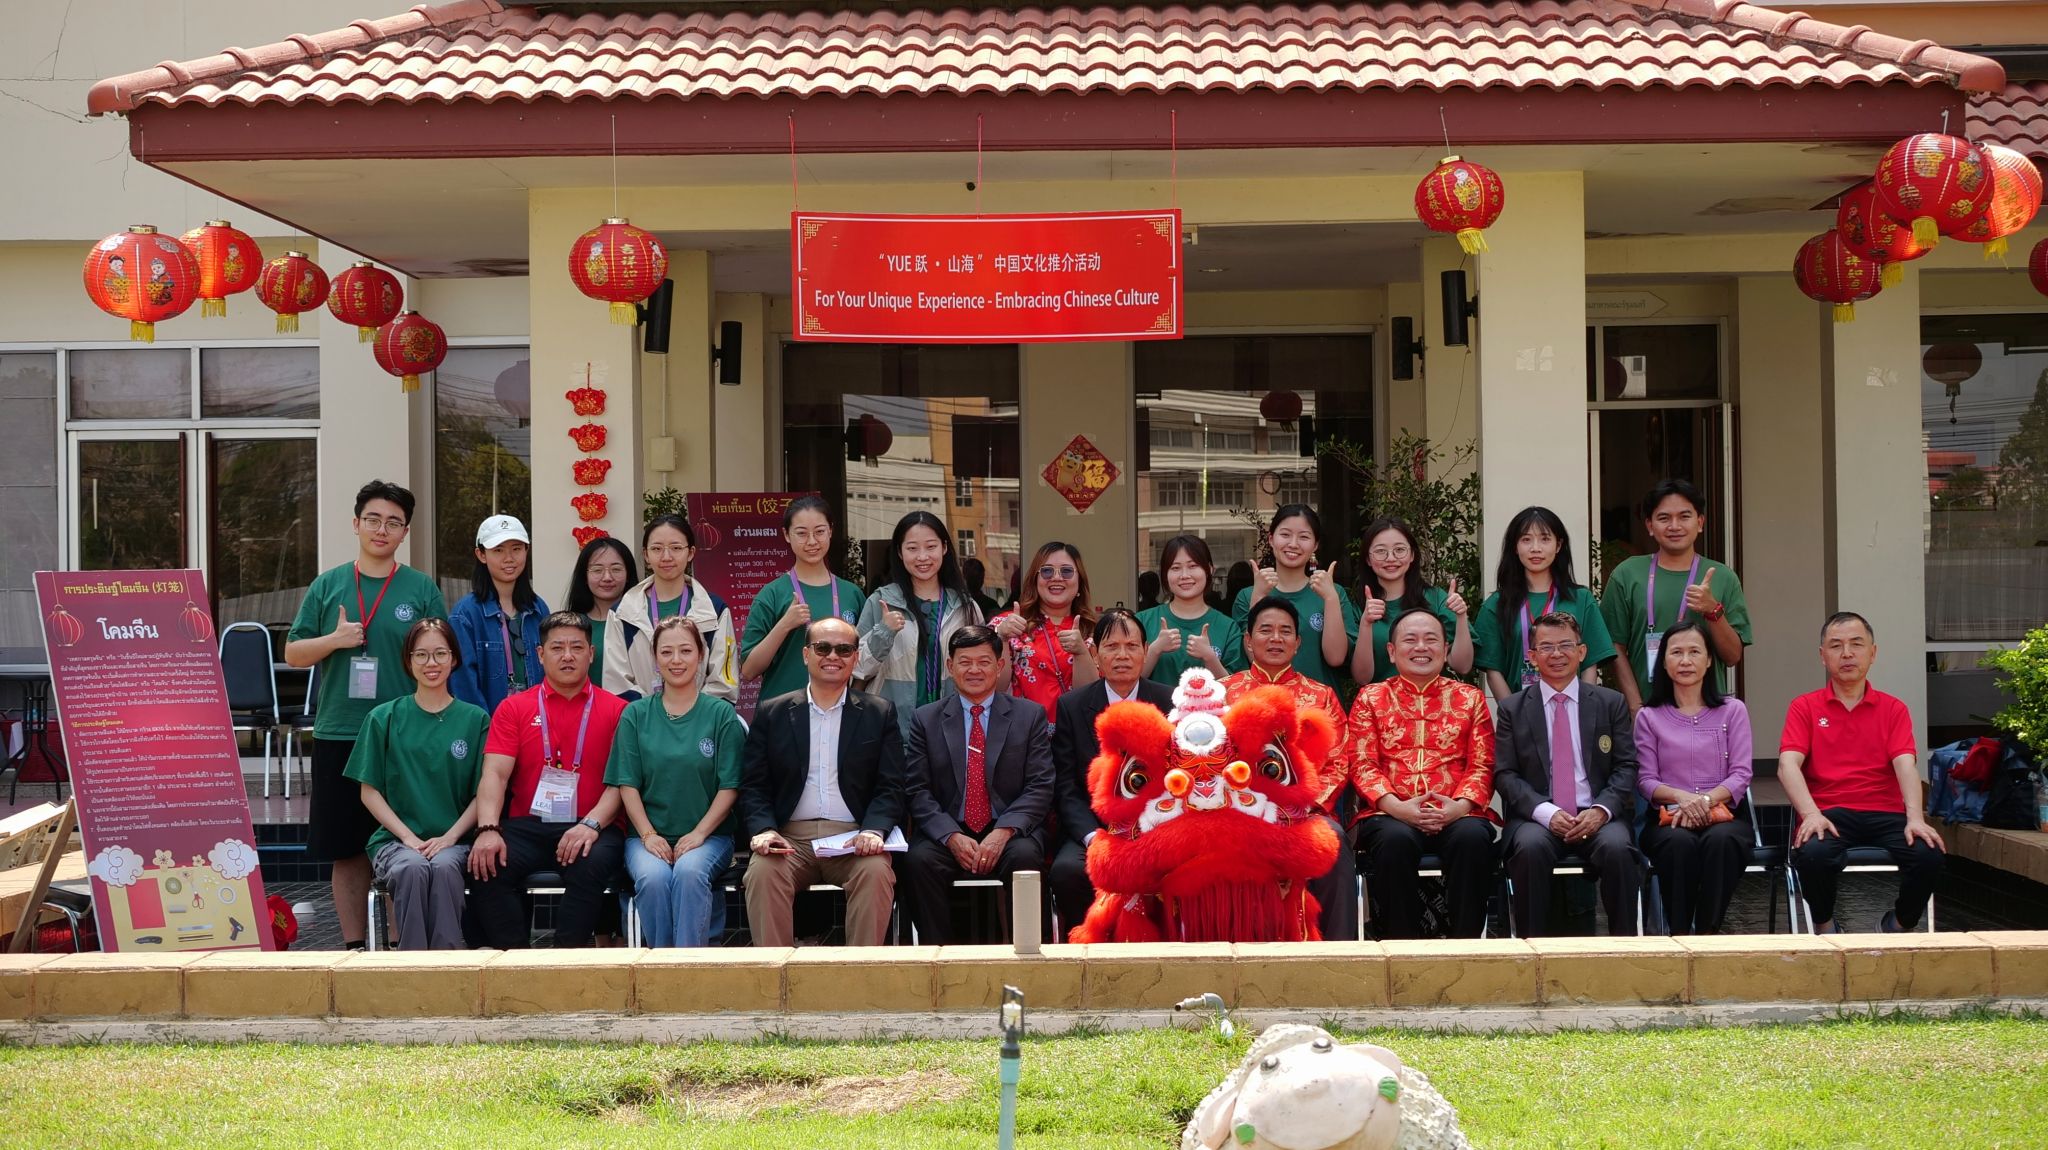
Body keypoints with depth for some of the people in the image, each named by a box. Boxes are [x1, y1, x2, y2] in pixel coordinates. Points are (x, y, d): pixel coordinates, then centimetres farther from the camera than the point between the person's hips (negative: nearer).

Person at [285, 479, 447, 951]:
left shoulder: (422, 588, 6)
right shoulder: (328, 585, 9)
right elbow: (293, 653, 9)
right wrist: (335, 640, -7)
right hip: (339, 735, 1)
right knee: (346, 850, 5)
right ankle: (354, 946, 14)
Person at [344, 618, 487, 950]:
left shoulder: (475, 720, 10)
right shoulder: (384, 718, 10)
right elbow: (370, 791, 7)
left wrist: (449, 838, -9)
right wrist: (408, 837, -6)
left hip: (454, 840, 0)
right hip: (395, 838, 0)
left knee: (444, 867, -35)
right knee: (412, 869, -34)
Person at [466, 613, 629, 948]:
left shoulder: (616, 710, 9)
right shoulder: (514, 708, 14)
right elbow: (495, 774, 2)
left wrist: (592, 824, -18)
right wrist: (488, 829, -16)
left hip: (591, 829, -2)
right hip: (527, 826, 2)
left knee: (591, 864, -34)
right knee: (487, 864, -27)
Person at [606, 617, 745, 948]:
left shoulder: (721, 714, 6)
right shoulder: (636, 715, 10)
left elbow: (730, 786, 1)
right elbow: (627, 784, 4)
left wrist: (699, 834, -11)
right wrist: (649, 835, -10)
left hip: (708, 835, -1)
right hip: (648, 835, 1)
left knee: (690, 871, -34)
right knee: (652, 877, -31)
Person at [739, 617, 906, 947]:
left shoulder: (880, 714, 13)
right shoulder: (772, 714, 14)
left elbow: (890, 787, 5)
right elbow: (753, 786, 9)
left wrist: (874, 831, -15)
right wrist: (762, 830, -12)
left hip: (854, 839, 0)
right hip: (790, 837, 1)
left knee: (877, 872, -32)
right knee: (762, 871, -31)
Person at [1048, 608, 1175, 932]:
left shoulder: (1171, 703, 7)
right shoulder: (1071, 706, 7)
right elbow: (1066, 789, 3)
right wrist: (1092, 836, -14)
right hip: (1092, 829, 1)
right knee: (1067, 870, -31)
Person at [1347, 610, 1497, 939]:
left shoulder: (1470, 698, 18)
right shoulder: (1370, 699, 16)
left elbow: (1482, 765, 10)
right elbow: (1362, 764, 5)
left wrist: (1460, 806, -11)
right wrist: (1396, 806, -12)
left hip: (1455, 815, 1)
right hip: (1391, 815, -1)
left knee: (1473, 837, -33)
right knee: (1395, 839, -36)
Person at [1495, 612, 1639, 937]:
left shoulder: (1611, 703, 13)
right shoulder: (1512, 709, 11)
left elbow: (1626, 767, 8)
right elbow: (1505, 774, 4)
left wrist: (1602, 809, -12)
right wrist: (1545, 812, -13)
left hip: (1596, 816, 1)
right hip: (1536, 817, 0)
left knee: (1617, 848, -32)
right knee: (1531, 847, -34)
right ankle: (1532, 944, -22)